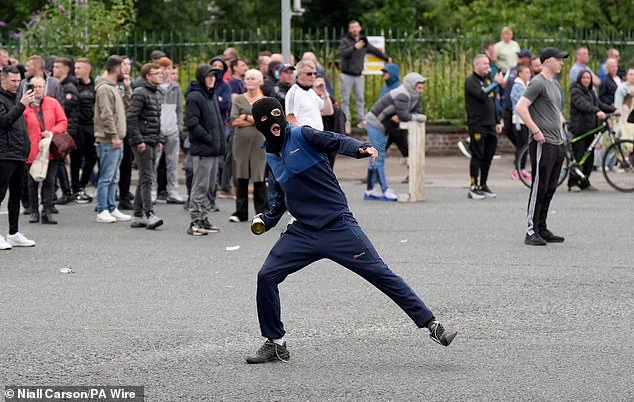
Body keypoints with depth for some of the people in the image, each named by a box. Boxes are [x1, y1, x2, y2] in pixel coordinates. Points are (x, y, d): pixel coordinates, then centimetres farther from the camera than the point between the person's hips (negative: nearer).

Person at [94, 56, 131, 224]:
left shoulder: (114, 88, 17)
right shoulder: (105, 89, -14)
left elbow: (122, 108, 21)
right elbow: (106, 115, -19)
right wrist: (114, 136, -20)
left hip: (116, 141, 10)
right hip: (108, 141, -10)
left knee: (113, 178, 13)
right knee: (106, 178, -6)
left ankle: (112, 209, 18)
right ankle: (102, 211, -4)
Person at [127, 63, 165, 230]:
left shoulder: (156, 94, 18)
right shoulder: (140, 93, -11)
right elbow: (130, 118, -17)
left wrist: (160, 140, 16)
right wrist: (138, 141, -19)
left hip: (153, 142, 9)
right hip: (143, 142, -9)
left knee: (145, 179, 10)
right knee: (146, 179, -13)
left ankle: (138, 216, 14)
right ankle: (149, 215, -18)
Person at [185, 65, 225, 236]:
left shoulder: (212, 96, 17)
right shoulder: (194, 97, -11)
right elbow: (192, 123, -18)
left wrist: (221, 141, 13)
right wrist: (208, 138, -18)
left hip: (214, 150, 9)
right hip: (202, 150, -9)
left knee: (209, 186, 13)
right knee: (200, 186, -7)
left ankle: (203, 219, 20)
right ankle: (195, 221, -5)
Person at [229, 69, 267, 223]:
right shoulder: (238, 100, 10)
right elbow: (234, 121, -2)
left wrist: (246, 117, -6)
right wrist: (255, 120, -6)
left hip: (260, 142, -2)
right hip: (241, 141, 2)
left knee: (259, 178, -4)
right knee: (241, 177, 3)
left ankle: (262, 212, 2)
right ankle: (240, 212, 10)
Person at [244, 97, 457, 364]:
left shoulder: (300, 135, -5)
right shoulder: (271, 155, 13)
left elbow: (336, 141, -21)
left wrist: (360, 149, -41)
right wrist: (268, 219, 20)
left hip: (337, 226, -6)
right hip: (303, 232, 6)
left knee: (379, 273, -8)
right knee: (266, 276, -5)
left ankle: (431, 326, -5)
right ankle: (275, 344, 9)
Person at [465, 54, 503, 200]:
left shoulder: (487, 79, 18)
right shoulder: (471, 81, -7)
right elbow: (481, 94, -25)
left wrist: (497, 122, 21)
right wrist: (495, 83, -25)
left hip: (490, 125, 8)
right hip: (477, 125, -8)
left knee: (488, 155, 8)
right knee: (477, 156, -6)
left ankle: (483, 185, 17)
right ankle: (473, 188, -2)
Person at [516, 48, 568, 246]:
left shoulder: (555, 84, 19)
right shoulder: (538, 83, -10)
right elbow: (521, 107, -19)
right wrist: (536, 131, -19)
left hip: (556, 144, 9)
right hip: (542, 144, -9)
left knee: (549, 189, 11)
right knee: (539, 188, -9)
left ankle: (542, 230, 16)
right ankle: (532, 231, -8)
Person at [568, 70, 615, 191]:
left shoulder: (591, 92, 20)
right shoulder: (575, 91, -8)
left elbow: (600, 104, 17)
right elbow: (583, 104, -24)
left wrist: (614, 109, 2)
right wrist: (597, 111, -38)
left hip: (590, 129, 8)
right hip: (579, 129, -8)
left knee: (589, 158, 7)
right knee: (578, 156, -10)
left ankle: (585, 183, 14)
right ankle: (573, 183, -3)